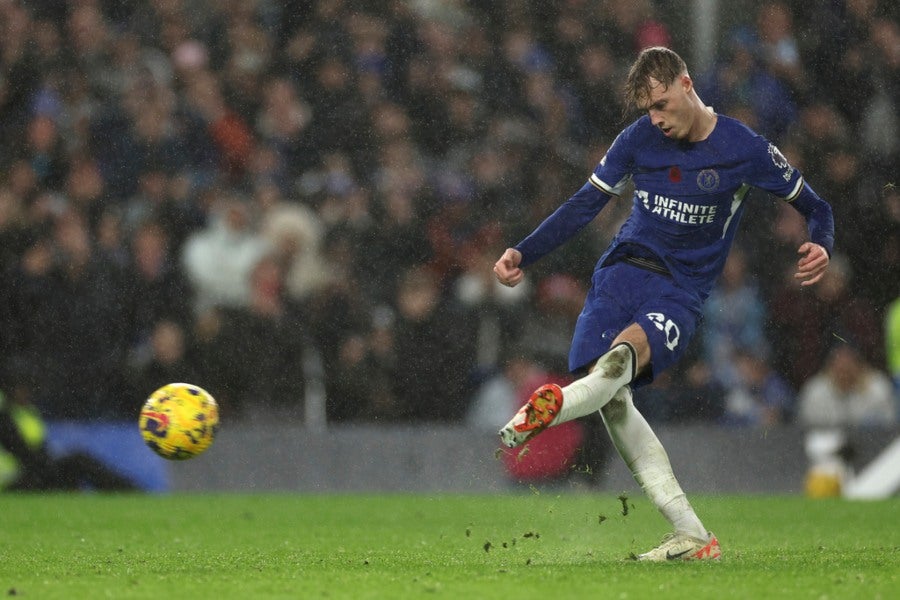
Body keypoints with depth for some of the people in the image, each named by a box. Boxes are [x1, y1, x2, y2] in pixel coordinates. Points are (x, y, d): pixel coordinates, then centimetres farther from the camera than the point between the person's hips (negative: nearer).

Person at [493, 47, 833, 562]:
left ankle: (553, 407, -65)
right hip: (624, 268, 3)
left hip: (681, 292, -3)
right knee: (611, 397, -16)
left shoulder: (745, 149, -2)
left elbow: (815, 207, 7)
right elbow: (584, 206, 13)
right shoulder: (638, 140, 6)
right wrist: (523, 254, 4)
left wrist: (821, 247, -16)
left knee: (627, 350, -35)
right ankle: (692, 536, -18)